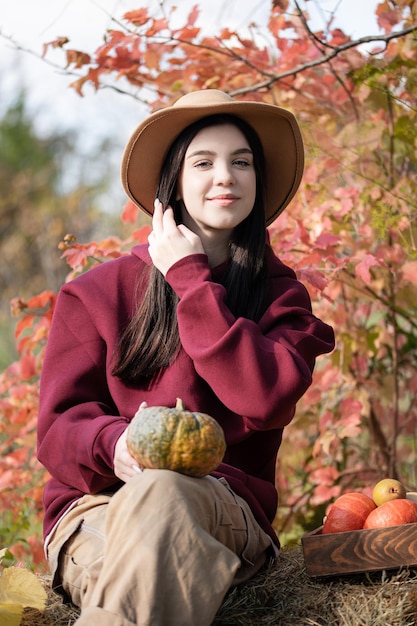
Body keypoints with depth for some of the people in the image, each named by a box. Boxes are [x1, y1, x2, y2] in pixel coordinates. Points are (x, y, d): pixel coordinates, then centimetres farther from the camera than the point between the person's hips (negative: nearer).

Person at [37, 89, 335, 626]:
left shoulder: (280, 295, 11)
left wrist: (190, 280, -4)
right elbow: (59, 428, 4)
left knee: (161, 494, -36)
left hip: (224, 510, 1)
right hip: (96, 506, -1)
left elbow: (268, 399, -10)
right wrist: (114, 445, -22)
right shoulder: (97, 294, 10)